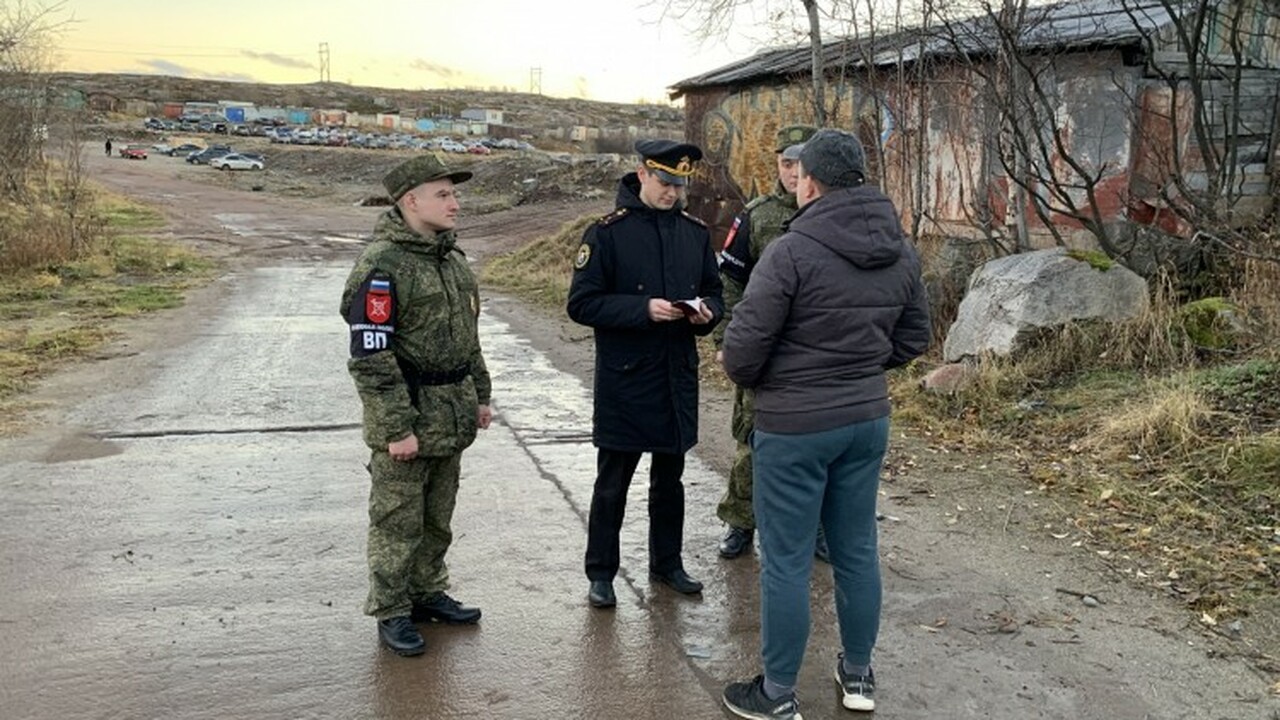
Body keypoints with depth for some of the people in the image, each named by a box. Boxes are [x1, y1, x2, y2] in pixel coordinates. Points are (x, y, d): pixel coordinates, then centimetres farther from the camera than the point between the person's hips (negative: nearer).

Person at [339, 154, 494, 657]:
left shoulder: (451, 256, 11)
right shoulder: (382, 265, -18)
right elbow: (371, 357, -21)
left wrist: (480, 395, 18)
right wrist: (398, 427, -22)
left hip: (451, 417, 8)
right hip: (406, 417, -8)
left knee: (438, 518, 19)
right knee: (398, 522, 5)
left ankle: (428, 594, 35)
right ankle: (391, 613, 19)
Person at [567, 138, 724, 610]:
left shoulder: (695, 232, 6)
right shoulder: (607, 232, -9)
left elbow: (714, 291, 15)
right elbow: (582, 303, -12)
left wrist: (706, 312, -8)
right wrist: (644, 309, -23)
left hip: (679, 377, 5)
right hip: (624, 380, -5)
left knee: (670, 478, 17)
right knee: (612, 483, 6)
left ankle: (667, 563, 33)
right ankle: (601, 574, 20)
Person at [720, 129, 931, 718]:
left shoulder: (792, 250, -19)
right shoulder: (900, 252, 3)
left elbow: (743, 346, -18)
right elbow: (914, 338, 12)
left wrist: (752, 381, 2)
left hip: (794, 425, -7)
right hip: (867, 418, 7)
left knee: (786, 561, 5)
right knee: (857, 549, 18)